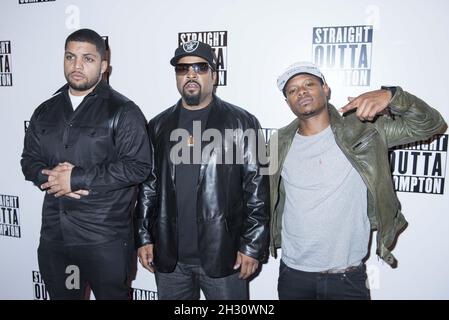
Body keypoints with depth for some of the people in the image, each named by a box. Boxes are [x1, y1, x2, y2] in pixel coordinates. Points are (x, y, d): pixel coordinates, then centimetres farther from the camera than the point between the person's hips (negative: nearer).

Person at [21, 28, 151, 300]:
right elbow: (29, 160, 13)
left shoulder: (123, 111, -8)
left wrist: (76, 178, -18)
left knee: (111, 294, 11)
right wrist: (49, 177, -10)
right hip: (54, 233, 6)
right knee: (60, 295, 22)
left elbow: (138, 166, -16)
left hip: (106, 237, -5)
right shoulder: (46, 111, 12)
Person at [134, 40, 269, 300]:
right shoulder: (159, 126, 8)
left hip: (223, 256, -3)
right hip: (169, 257, 4)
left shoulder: (241, 123, -4)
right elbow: (147, 185, 9)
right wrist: (144, 238, 6)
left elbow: (257, 189, -7)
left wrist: (252, 246, -9)